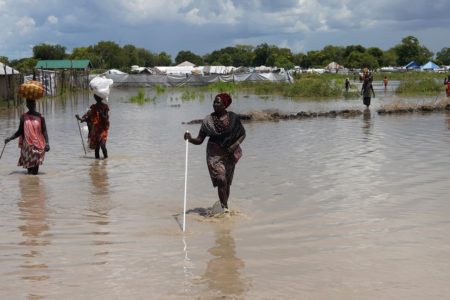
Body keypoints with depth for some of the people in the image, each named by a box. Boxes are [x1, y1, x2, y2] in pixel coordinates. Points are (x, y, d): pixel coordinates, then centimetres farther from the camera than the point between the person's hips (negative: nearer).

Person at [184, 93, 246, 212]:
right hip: (214, 153, -1)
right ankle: (225, 208, -13)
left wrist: (236, 144, -11)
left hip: (229, 154, 2)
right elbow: (199, 140, -5)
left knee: (227, 182, 9)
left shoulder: (233, 118, -3)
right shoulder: (208, 120, -4)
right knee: (221, 180, -17)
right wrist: (190, 139, -25)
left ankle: (225, 205, 26)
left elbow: (242, 134, 7)